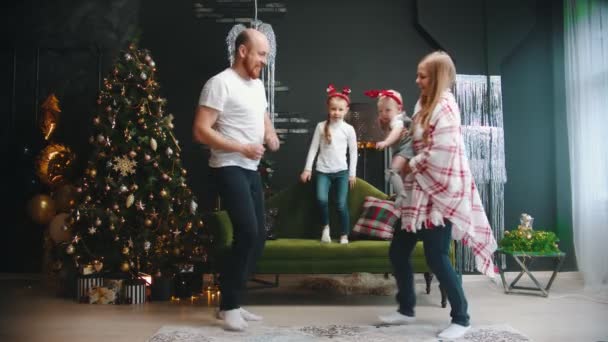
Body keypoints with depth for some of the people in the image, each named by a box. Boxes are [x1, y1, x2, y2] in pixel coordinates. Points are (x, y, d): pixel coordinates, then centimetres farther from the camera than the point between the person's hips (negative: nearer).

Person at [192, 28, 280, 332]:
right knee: (247, 232, -19)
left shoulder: (257, 85, 14)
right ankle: (228, 306, -4)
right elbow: (201, 131, -17)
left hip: (251, 170, 9)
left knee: (257, 237, 8)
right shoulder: (220, 83, -11)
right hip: (229, 168, -9)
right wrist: (242, 148, -20)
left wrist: (270, 135, 7)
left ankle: (232, 302, 19)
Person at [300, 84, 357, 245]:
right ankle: (325, 227, 7)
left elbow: (353, 152, 6)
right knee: (321, 199, -20)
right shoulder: (321, 126, 1)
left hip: (341, 171, 0)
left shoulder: (349, 129, 0)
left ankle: (344, 235, 14)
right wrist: (307, 168, 0)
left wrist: (352, 173, 5)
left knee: (341, 205, -3)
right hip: (323, 171, 0)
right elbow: (313, 148, 4)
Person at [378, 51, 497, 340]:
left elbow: (439, 154, -21)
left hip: (441, 192, -9)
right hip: (422, 192, 9)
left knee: (436, 256, -6)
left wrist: (410, 165, -8)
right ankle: (406, 310, 24)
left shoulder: (445, 106, -14)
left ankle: (461, 318, 10)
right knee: (398, 251, 9)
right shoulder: (426, 104, 16)